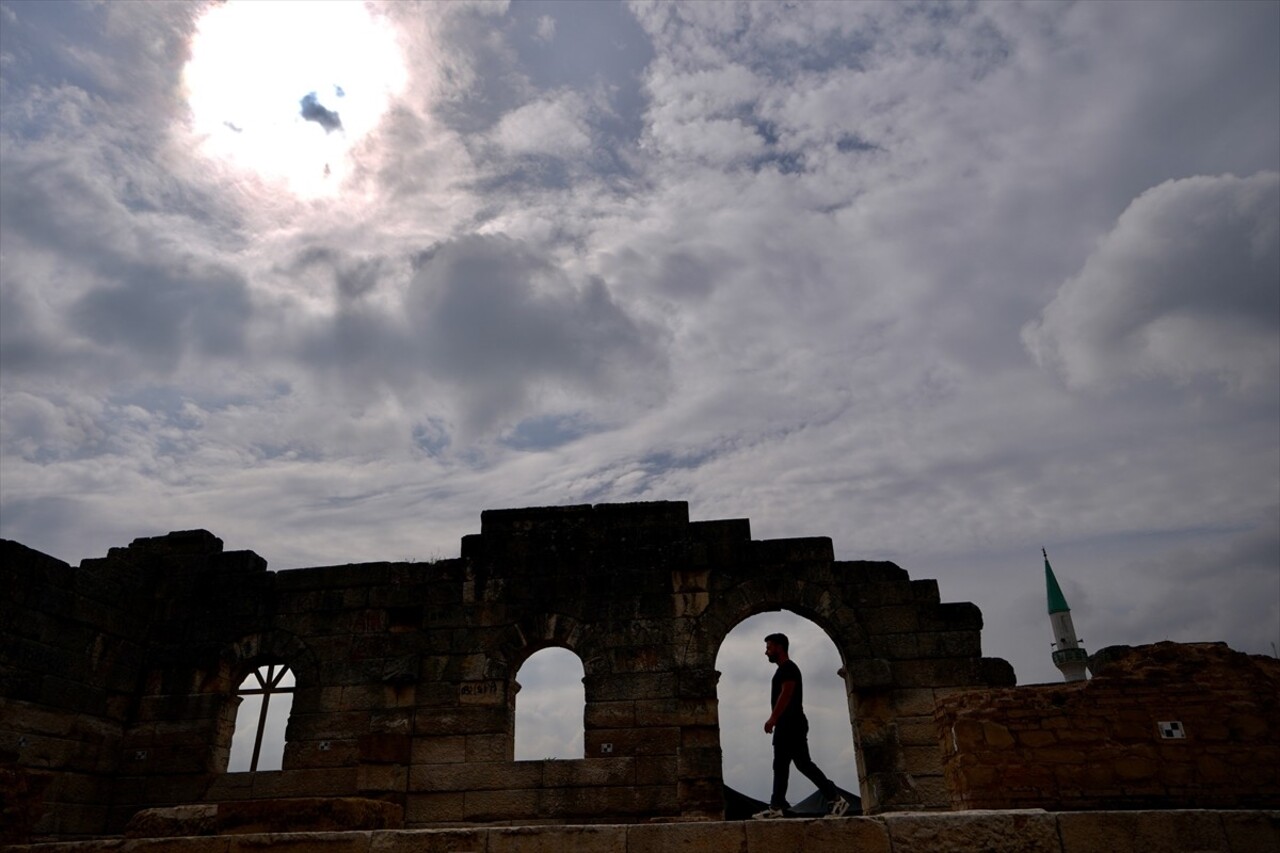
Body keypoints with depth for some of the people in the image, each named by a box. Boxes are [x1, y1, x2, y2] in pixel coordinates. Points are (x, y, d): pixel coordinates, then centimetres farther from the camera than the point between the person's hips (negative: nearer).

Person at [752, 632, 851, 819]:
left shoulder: (788, 668, -11)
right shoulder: (784, 670, 19)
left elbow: (786, 694, -22)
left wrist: (772, 719, -25)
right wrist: (776, 721, 20)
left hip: (792, 725, -10)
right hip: (786, 726, 10)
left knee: (803, 764, -8)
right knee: (780, 766, 8)